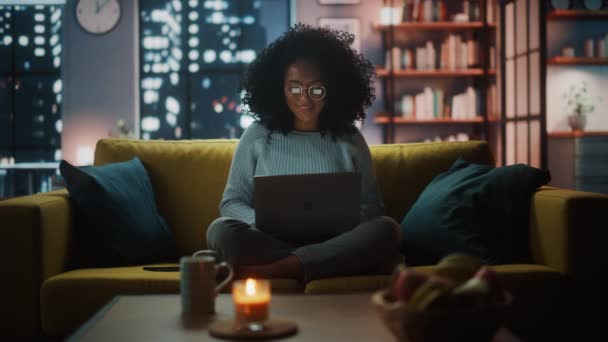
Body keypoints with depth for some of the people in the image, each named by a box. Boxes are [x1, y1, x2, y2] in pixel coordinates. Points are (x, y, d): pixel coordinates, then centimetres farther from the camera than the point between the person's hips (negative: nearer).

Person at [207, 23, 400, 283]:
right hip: (270, 241, -1)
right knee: (221, 231, -28)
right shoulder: (257, 137, 11)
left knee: (386, 228, -30)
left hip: (336, 244, 1)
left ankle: (268, 271, -35)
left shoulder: (349, 140, 13)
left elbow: (372, 207, 13)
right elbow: (231, 203, 9)